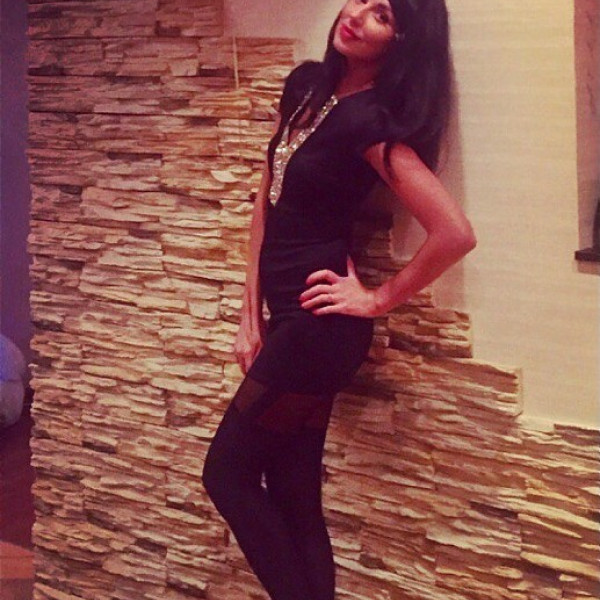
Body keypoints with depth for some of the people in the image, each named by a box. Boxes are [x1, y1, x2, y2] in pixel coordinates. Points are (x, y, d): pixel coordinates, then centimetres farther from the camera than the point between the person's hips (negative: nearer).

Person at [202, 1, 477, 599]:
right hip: (293, 318, 8)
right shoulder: (305, 85, 7)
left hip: (317, 322, -8)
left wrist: (377, 298, -11)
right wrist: (251, 316, 8)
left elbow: (455, 233, -25)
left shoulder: (370, 120, -17)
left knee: (228, 473, 2)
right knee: (293, 498, 12)